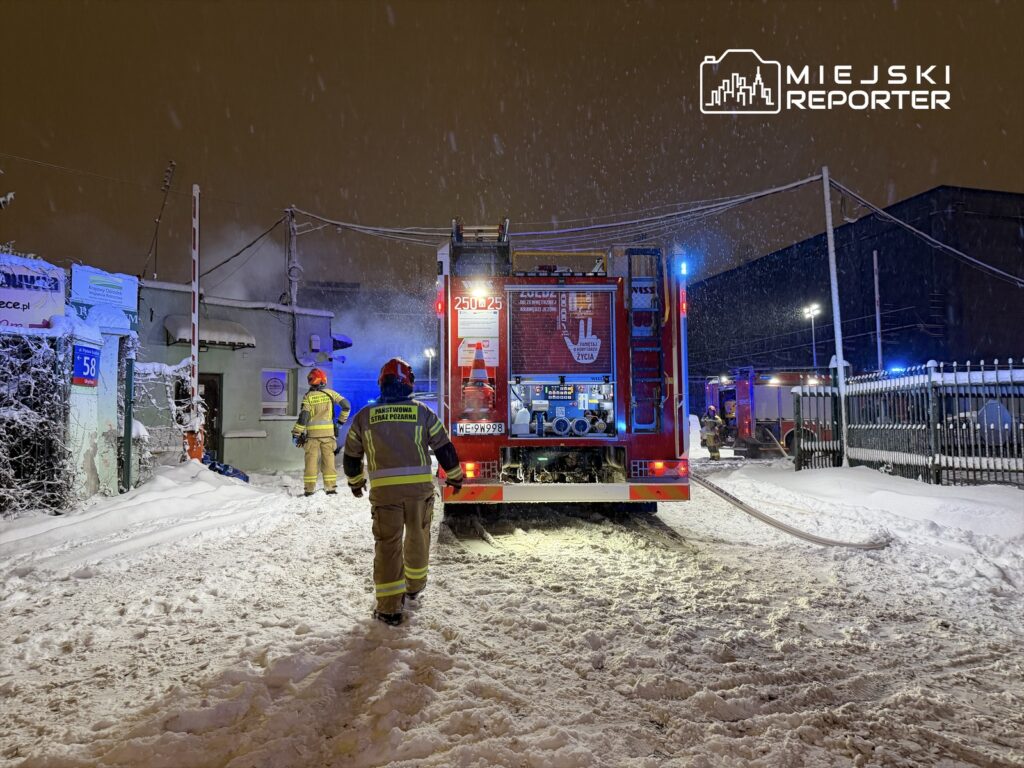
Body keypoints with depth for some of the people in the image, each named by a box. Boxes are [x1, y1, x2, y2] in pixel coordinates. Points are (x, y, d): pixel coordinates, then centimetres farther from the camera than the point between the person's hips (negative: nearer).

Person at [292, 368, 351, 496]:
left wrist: (296, 433, -4)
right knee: (328, 458, 8)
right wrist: (342, 420, 12)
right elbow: (346, 405, -1)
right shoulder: (330, 393, 1)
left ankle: (309, 488, 6)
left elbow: (303, 416, -9)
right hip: (328, 432, 1)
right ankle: (331, 487, 8)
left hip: (312, 433, -1)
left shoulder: (308, 396, -4)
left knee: (311, 459, 5)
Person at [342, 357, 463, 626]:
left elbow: (351, 455, 12)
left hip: (384, 490, 0)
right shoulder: (423, 413, 1)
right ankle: (414, 587, 38)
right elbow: (444, 448, 5)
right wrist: (455, 476, 21)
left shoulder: (364, 417, 3)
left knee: (388, 544, 5)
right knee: (418, 538, 20)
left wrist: (356, 482, 30)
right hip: (420, 486, 1)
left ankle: (389, 608, 6)